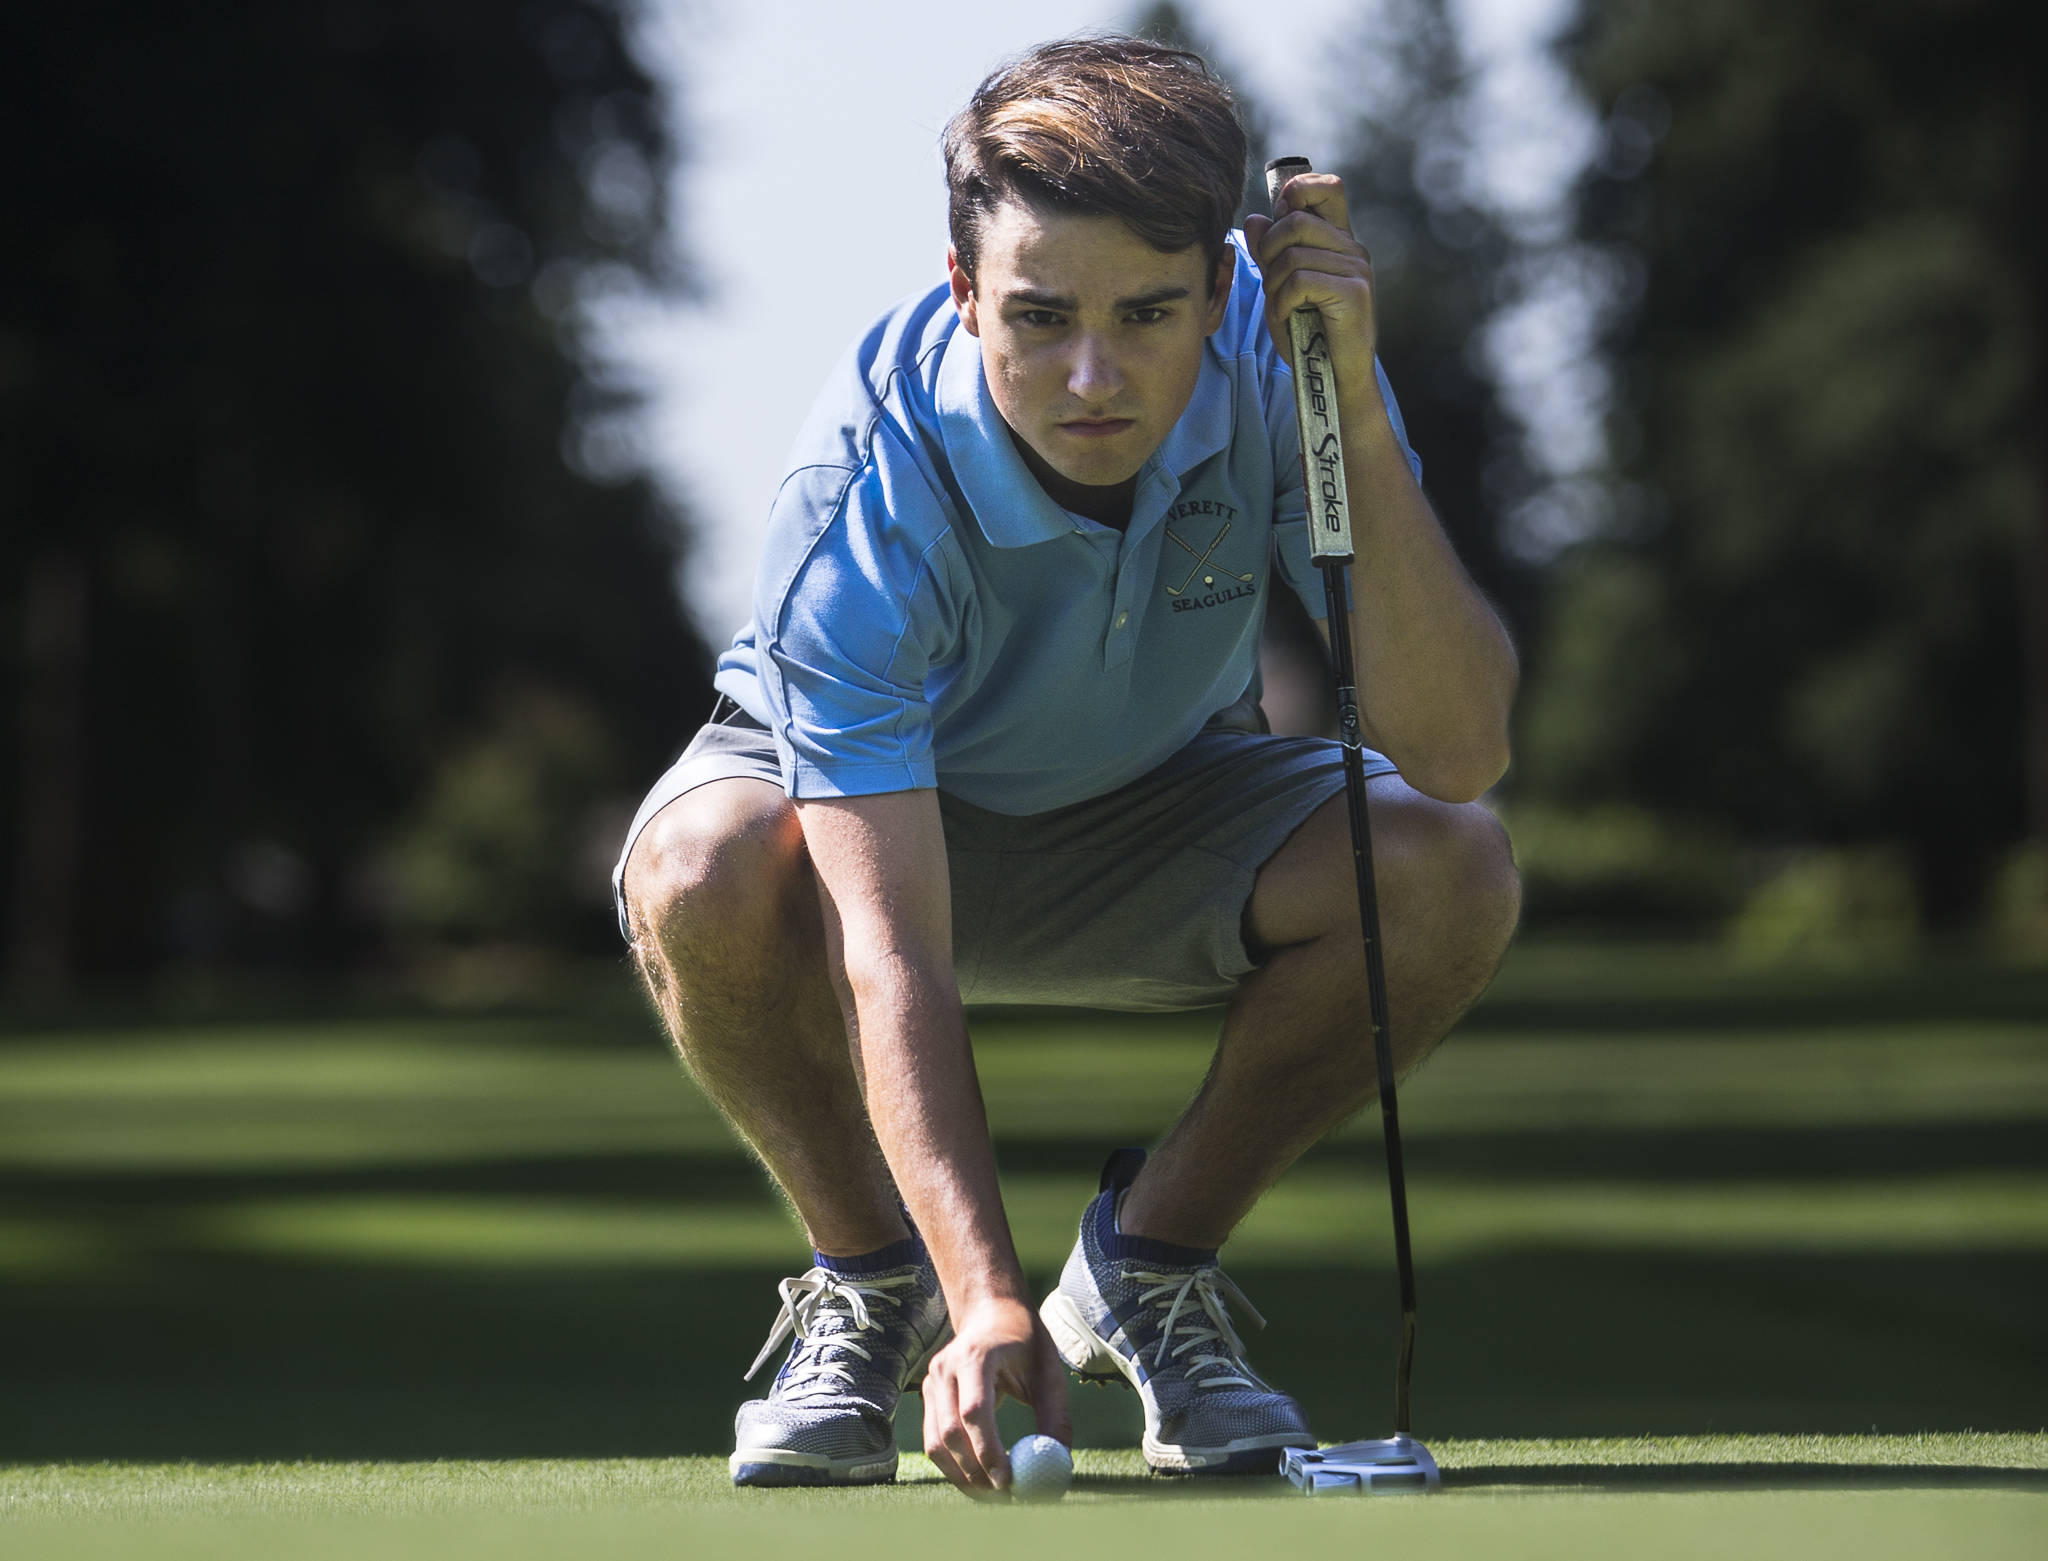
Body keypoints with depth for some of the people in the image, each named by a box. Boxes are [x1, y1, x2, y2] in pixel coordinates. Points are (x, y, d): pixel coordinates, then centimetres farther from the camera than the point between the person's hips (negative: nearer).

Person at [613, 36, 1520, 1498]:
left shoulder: (1276, 361, -27)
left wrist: (1358, 418, -44)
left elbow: (1457, 756, -34)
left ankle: (1152, 1258, -1)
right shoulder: (867, 486, -36)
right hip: (870, 807, -2)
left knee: (1451, 872, -27)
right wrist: (986, 1305, -53)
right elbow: (890, 955, -41)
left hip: (1161, 801, 3)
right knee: (703, 874, -37)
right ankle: (870, 1279, -6)